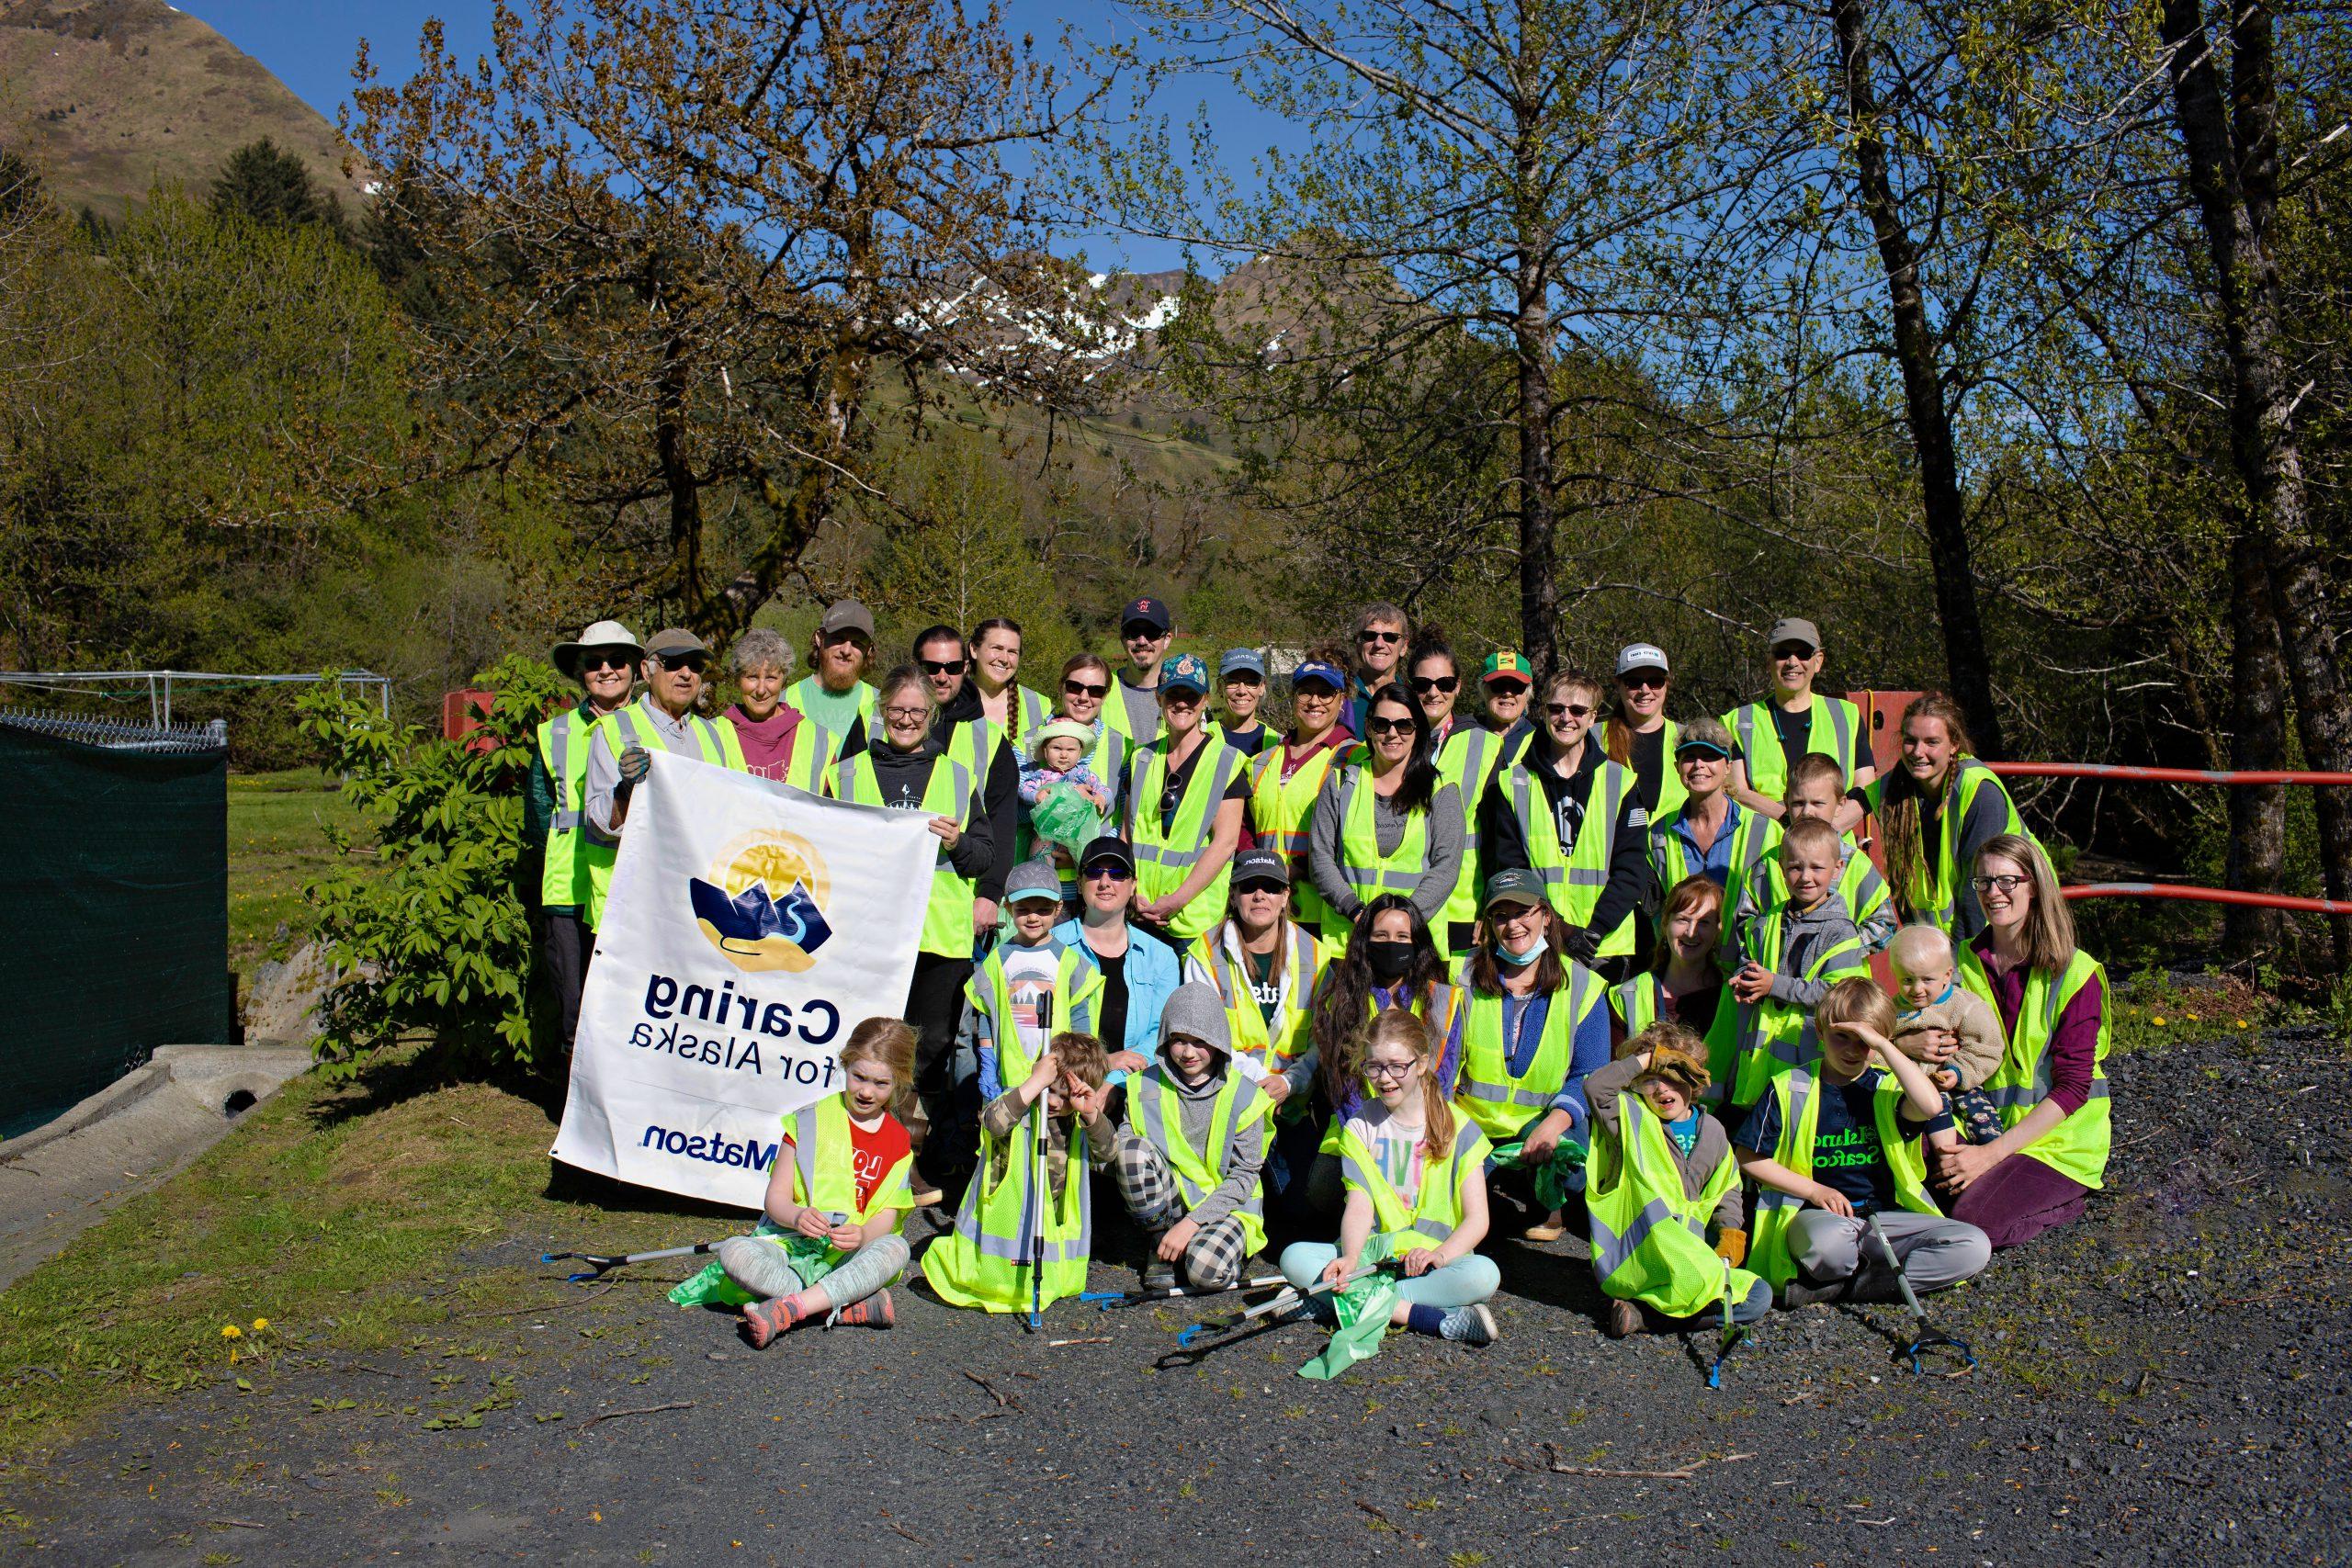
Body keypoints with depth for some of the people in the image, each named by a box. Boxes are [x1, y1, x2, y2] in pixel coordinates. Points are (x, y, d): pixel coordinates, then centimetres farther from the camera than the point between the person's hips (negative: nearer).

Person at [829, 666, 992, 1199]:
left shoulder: (957, 777, 13)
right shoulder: (848, 774, 13)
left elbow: (986, 857, 11)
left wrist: (957, 842, -9)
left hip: (938, 935, 0)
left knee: (931, 1051, 3)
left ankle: (932, 1168, 14)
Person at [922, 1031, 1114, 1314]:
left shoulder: (1081, 1122, 1)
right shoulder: (1018, 1104, -13)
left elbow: (1107, 1151, -10)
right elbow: (993, 1122, -34)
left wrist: (1090, 1113, -27)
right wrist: (1036, 1081, -37)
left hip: (1055, 1235, 4)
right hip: (1001, 1226, -4)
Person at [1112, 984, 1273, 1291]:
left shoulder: (1243, 1094, -8)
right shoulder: (1146, 1086, 0)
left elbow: (1244, 1176, -9)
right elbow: (1119, 1156, -2)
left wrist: (1191, 1223, -18)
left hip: (1225, 1205, -3)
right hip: (1165, 1206, 3)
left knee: (1206, 1271, -33)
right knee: (1131, 1148, -24)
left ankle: (1217, 1244, 5)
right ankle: (1161, 1245, -6)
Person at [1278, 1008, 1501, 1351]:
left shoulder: (1458, 1128, 1)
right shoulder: (1360, 1126, 6)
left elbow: (1477, 1218, -5)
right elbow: (1358, 1206, -5)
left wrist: (1440, 1253, -25)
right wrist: (1350, 1257, -26)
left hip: (1433, 1262, -2)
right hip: (1373, 1254, 2)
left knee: (1484, 1275, -33)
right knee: (1294, 1258, -26)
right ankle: (1438, 1319, -31)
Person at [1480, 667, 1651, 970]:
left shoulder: (1620, 783, 8)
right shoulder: (1511, 783, 7)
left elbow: (1632, 869, 2)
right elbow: (1506, 869, 1)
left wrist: (1593, 931, -12)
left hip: (1608, 946, 1)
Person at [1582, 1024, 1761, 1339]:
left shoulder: (1712, 1130, 13)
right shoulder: (1633, 1118, -1)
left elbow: (1726, 1190, 24)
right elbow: (1595, 1086, -22)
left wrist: (1731, 1231, 6)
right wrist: (1646, 1060, -16)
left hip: (1688, 1254, 7)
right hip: (1638, 1253, -7)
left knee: (1759, 1297, -7)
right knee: (1703, 1279, -33)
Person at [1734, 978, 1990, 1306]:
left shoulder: (1886, 1088, 7)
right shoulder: (1790, 1088, 2)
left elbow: (1929, 1106, -18)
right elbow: (1748, 1158, 3)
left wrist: (1882, 1044, -14)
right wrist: (1813, 1190, -6)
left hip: (1885, 1215, 4)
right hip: (1815, 1216, -4)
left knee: (1975, 1247, -19)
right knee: (1829, 1242, -41)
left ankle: (1838, 1288, -18)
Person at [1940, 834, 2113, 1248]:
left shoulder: (2075, 973, -11)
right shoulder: (1966, 961, 4)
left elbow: (2072, 1086, -14)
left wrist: (1993, 1152, -21)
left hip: (2058, 1135, -4)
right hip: (1983, 1124, 4)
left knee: (1978, 1220, -26)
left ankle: (2067, 1196, 3)